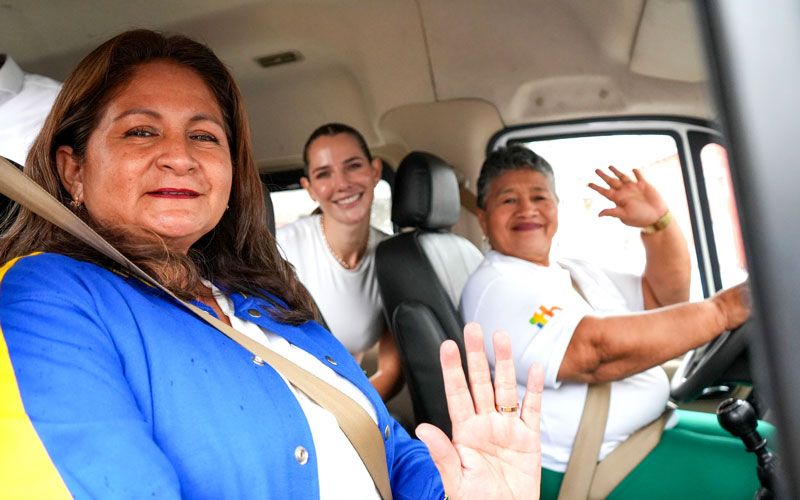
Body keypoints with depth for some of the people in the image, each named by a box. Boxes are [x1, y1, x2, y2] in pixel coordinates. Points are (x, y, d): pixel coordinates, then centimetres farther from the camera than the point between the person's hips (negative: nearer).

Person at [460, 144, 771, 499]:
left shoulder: (577, 273, 14)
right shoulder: (495, 287, -17)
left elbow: (663, 297, 16)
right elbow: (598, 351, -28)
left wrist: (659, 222, 0)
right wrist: (722, 309, -21)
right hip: (595, 467, -9)